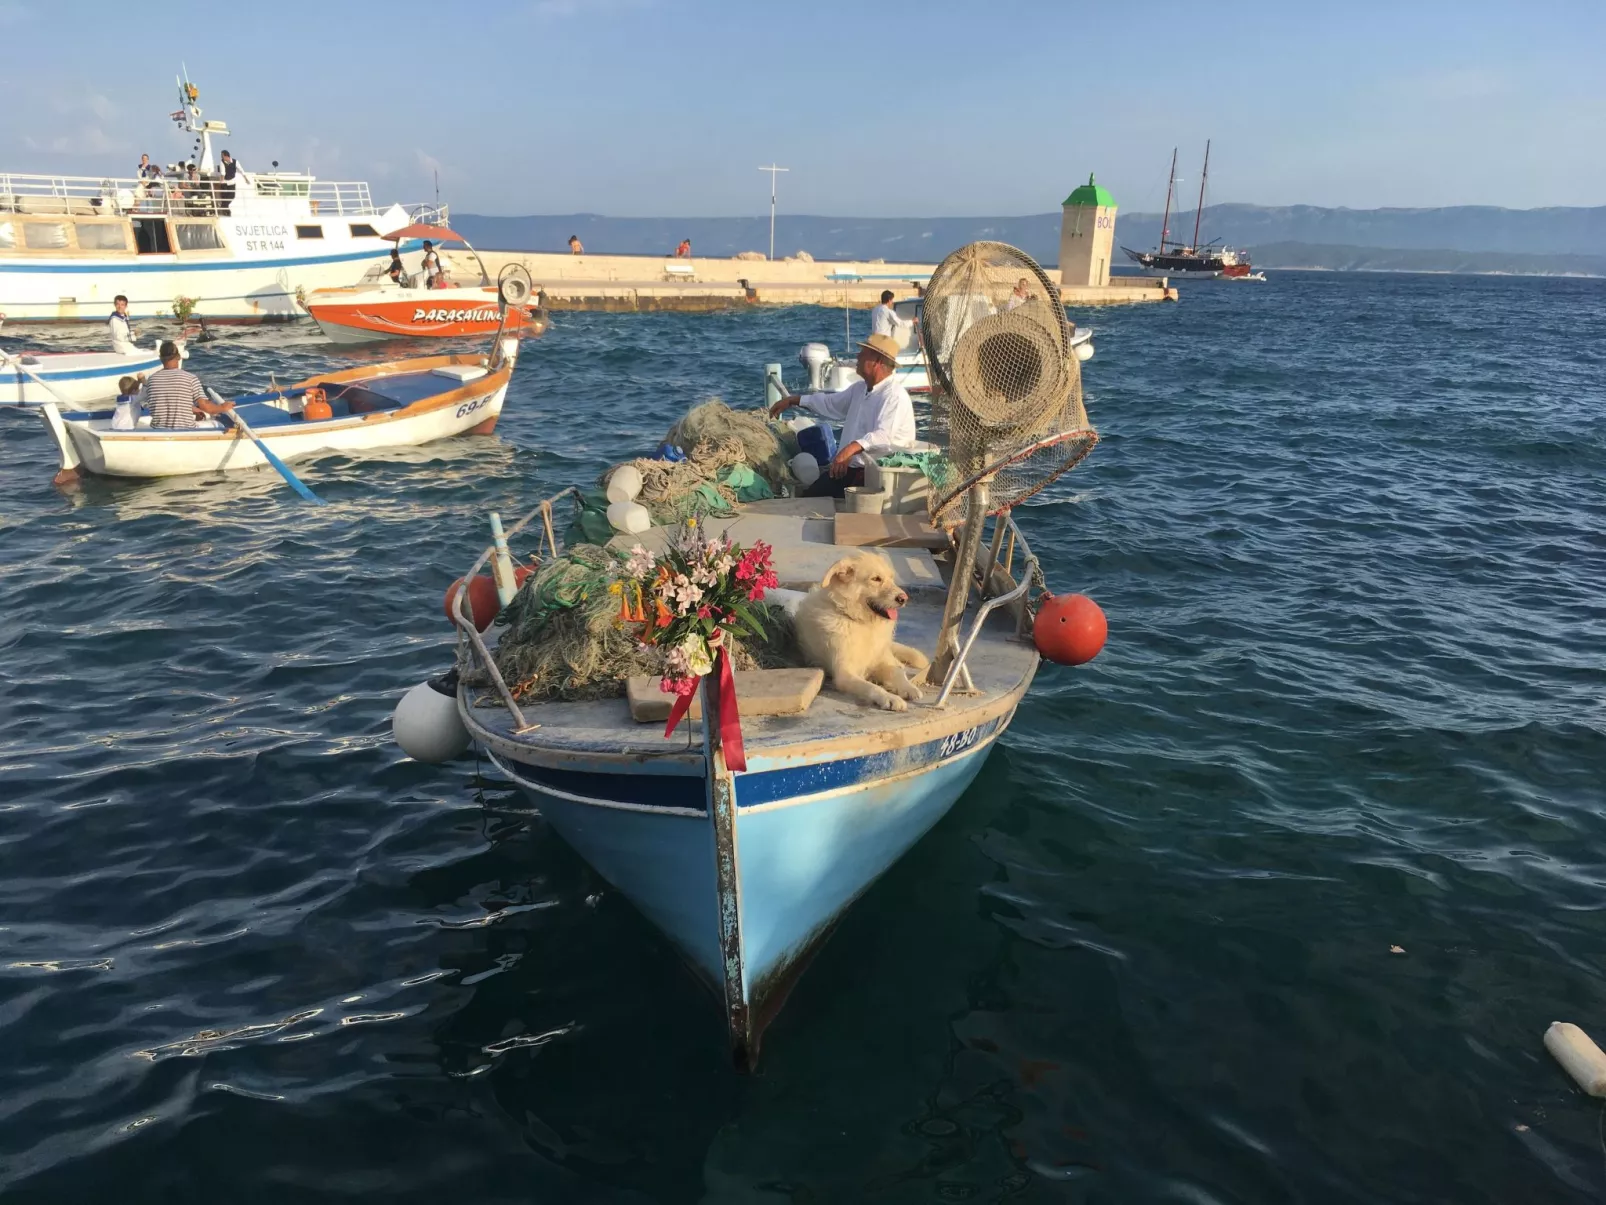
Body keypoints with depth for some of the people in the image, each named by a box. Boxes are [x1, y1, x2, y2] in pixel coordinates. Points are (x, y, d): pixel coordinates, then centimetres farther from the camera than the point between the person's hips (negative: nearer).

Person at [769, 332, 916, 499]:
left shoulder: (895, 396, -17)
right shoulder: (860, 388, 14)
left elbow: (885, 436, -32)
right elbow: (830, 403, 29)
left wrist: (852, 447, -48)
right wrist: (793, 400, 24)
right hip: (850, 468, 9)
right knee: (809, 497, -1)